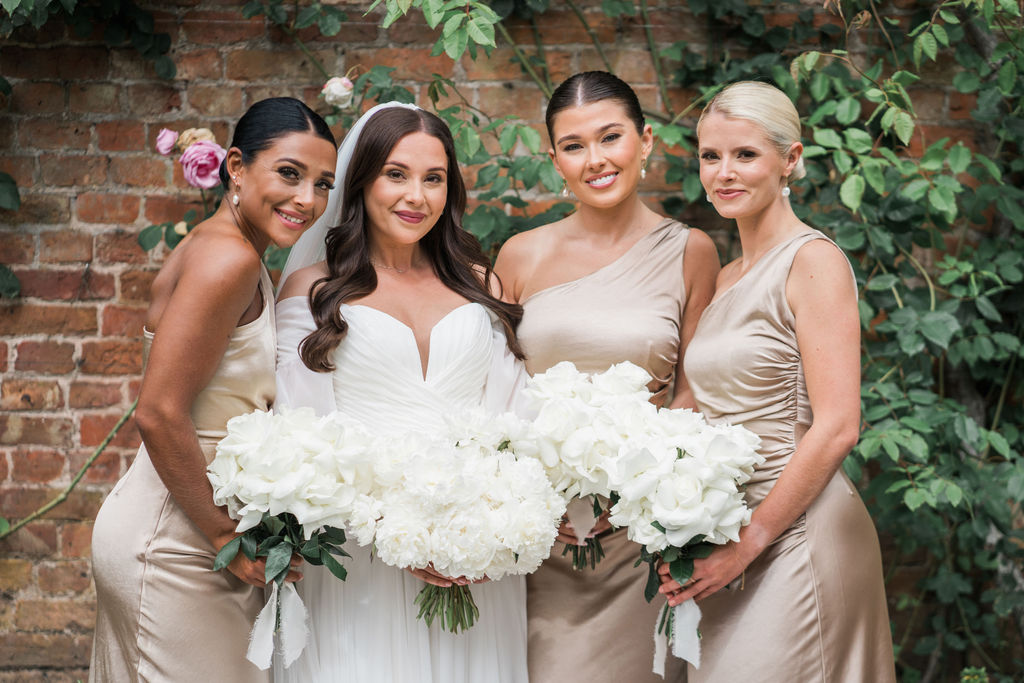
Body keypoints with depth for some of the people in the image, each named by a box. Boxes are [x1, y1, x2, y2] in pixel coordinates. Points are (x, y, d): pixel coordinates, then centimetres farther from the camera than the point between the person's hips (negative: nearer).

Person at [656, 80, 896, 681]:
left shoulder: (814, 261, -9)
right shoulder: (726, 279, 14)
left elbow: (837, 429, -16)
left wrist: (749, 542, -16)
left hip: (797, 535, -7)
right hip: (726, 537, 7)